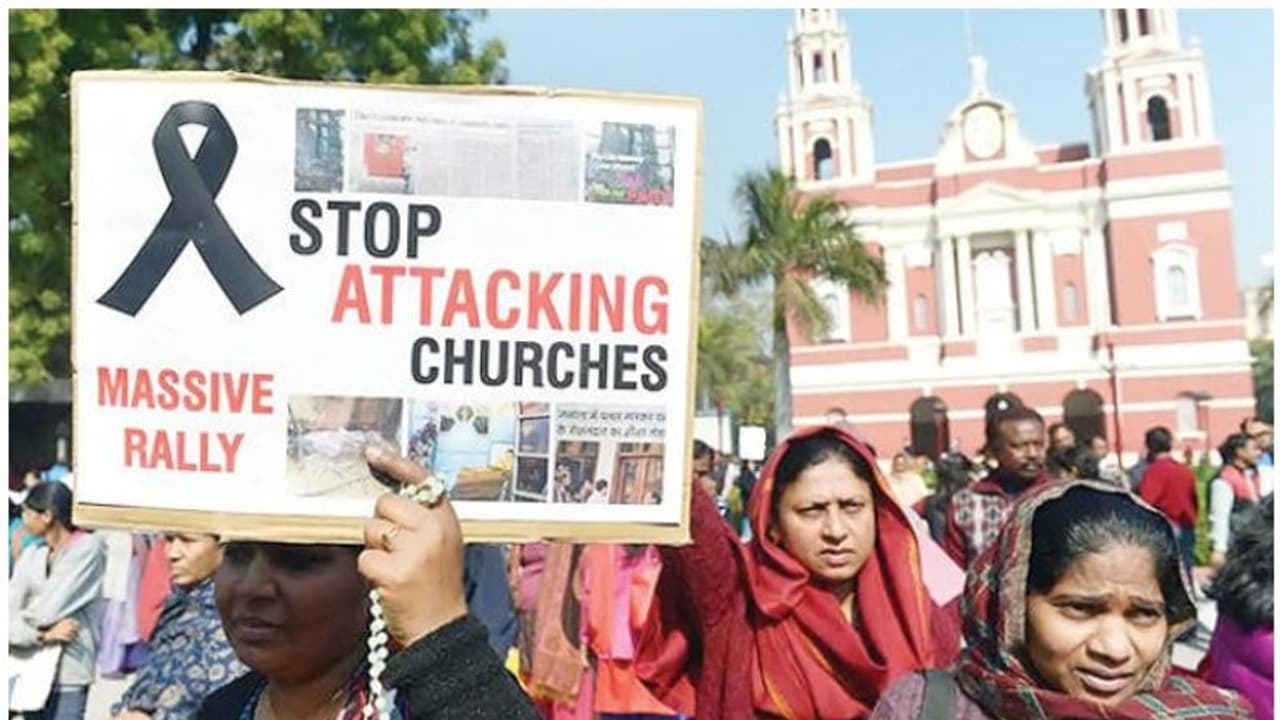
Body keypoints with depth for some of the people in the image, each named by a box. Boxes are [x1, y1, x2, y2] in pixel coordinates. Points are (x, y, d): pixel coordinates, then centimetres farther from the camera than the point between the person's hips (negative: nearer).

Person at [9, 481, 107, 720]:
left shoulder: (88, 548, -10)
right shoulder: (31, 555, 8)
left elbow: (49, 611, -14)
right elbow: (8, 613, -1)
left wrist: (22, 617, 4)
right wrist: (43, 634, -16)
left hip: (67, 678, -6)